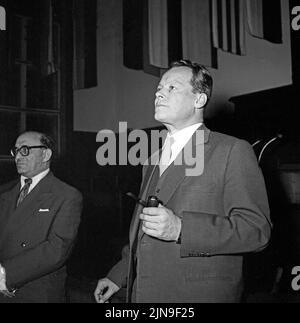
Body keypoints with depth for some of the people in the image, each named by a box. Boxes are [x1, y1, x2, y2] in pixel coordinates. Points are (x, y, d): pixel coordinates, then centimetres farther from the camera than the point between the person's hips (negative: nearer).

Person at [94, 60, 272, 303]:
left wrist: (180, 228, -26)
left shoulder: (234, 151, -9)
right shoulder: (153, 162, 15)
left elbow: (257, 228, -18)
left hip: (199, 294, -6)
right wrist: (118, 276, 16)